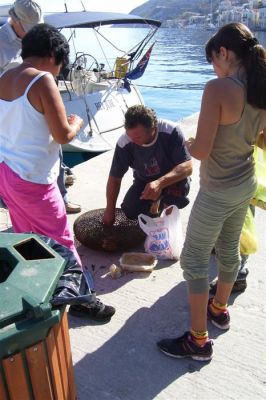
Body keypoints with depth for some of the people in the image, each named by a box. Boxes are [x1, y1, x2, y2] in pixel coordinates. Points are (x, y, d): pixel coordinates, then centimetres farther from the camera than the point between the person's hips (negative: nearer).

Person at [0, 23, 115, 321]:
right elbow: (63, 135, -17)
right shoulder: (43, 80, -17)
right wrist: (76, 123, 3)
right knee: (60, 239, 7)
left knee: (25, 236, 22)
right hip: (32, 177, -8)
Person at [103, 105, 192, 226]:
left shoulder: (170, 132, -29)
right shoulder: (124, 144, -22)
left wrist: (160, 183, -49)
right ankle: (156, 202, 14)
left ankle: (169, 205, 0)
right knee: (130, 212, -18)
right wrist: (109, 211, -4)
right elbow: (115, 178, -11)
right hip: (144, 181, 2)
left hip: (172, 179, -2)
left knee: (180, 186, -34)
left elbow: (187, 167, -32)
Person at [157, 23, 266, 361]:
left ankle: (198, 341, 18)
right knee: (229, 250, 24)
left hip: (217, 192, -8)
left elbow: (201, 151, -24)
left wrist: (189, 144, -3)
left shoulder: (219, 88, -23)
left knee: (193, 260, 6)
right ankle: (219, 309, 47)